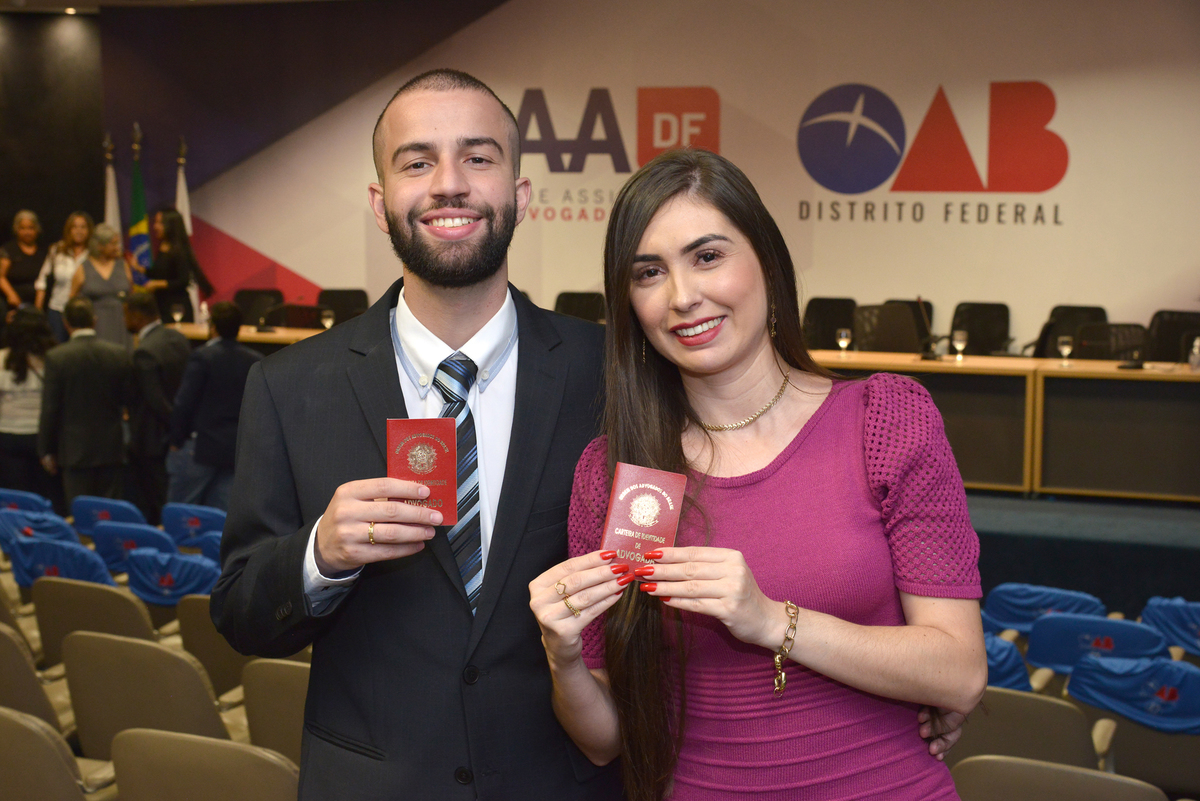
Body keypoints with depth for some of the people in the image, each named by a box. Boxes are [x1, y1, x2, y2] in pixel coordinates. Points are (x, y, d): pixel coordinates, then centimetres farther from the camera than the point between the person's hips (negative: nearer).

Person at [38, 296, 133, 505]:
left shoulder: (56, 357, -10)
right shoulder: (120, 355, -3)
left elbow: (49, 408, -7)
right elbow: (128, 400, 3)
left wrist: (46, 450, 1)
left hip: (75, 450, -3)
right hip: (111, 449, 3)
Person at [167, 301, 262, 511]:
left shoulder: (202, 357, -9)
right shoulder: (257, 361, 5)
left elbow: (184, 403, -10)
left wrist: (176, 440, 0)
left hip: (200, 447, -5)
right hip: (241, 452, 5)